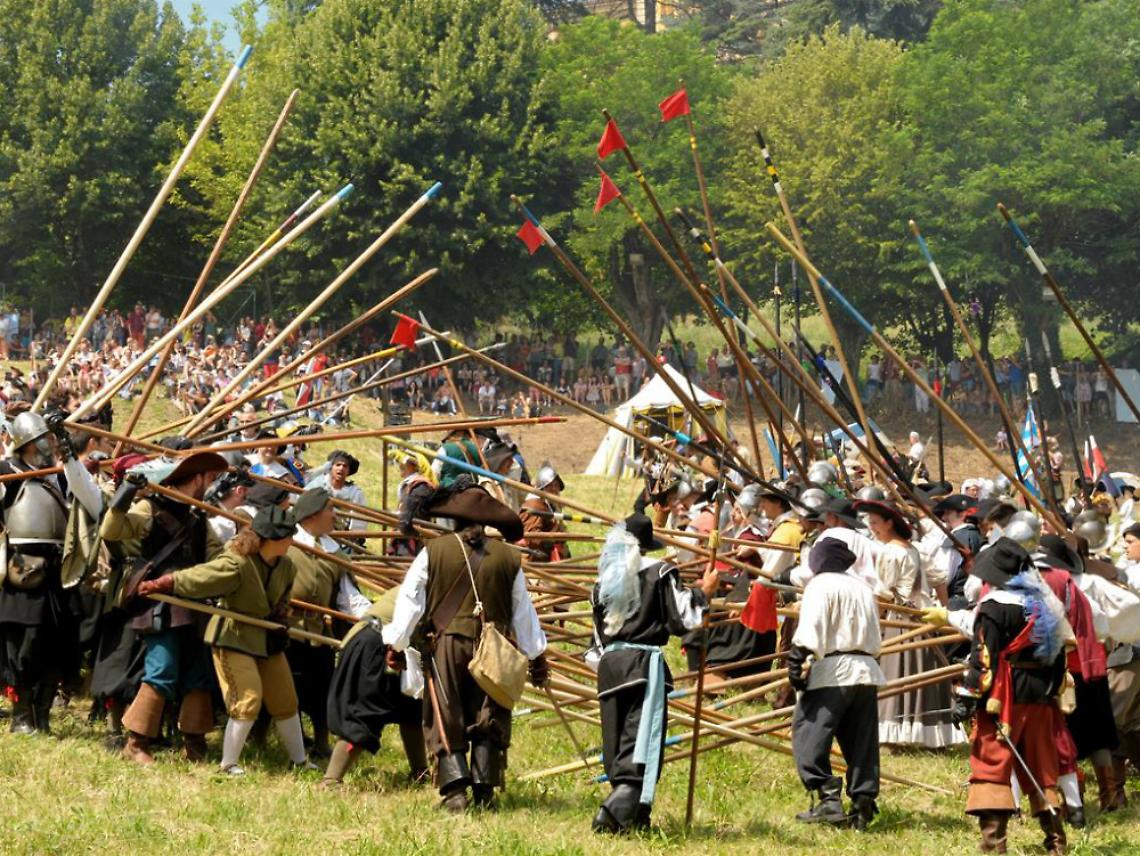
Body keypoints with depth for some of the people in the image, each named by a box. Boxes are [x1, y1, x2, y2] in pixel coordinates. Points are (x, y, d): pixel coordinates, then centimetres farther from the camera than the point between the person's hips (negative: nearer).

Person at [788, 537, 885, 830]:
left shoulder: (820, 585, -3)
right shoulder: (863, 589, 20)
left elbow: (810, 629, -15)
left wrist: (800, 660, -16)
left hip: (831, 673, -7)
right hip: (866, 672, 7)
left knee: (810, 737, -5)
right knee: (862, 742, 9)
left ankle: (829, 798, -15)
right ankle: (863, 803, 4)